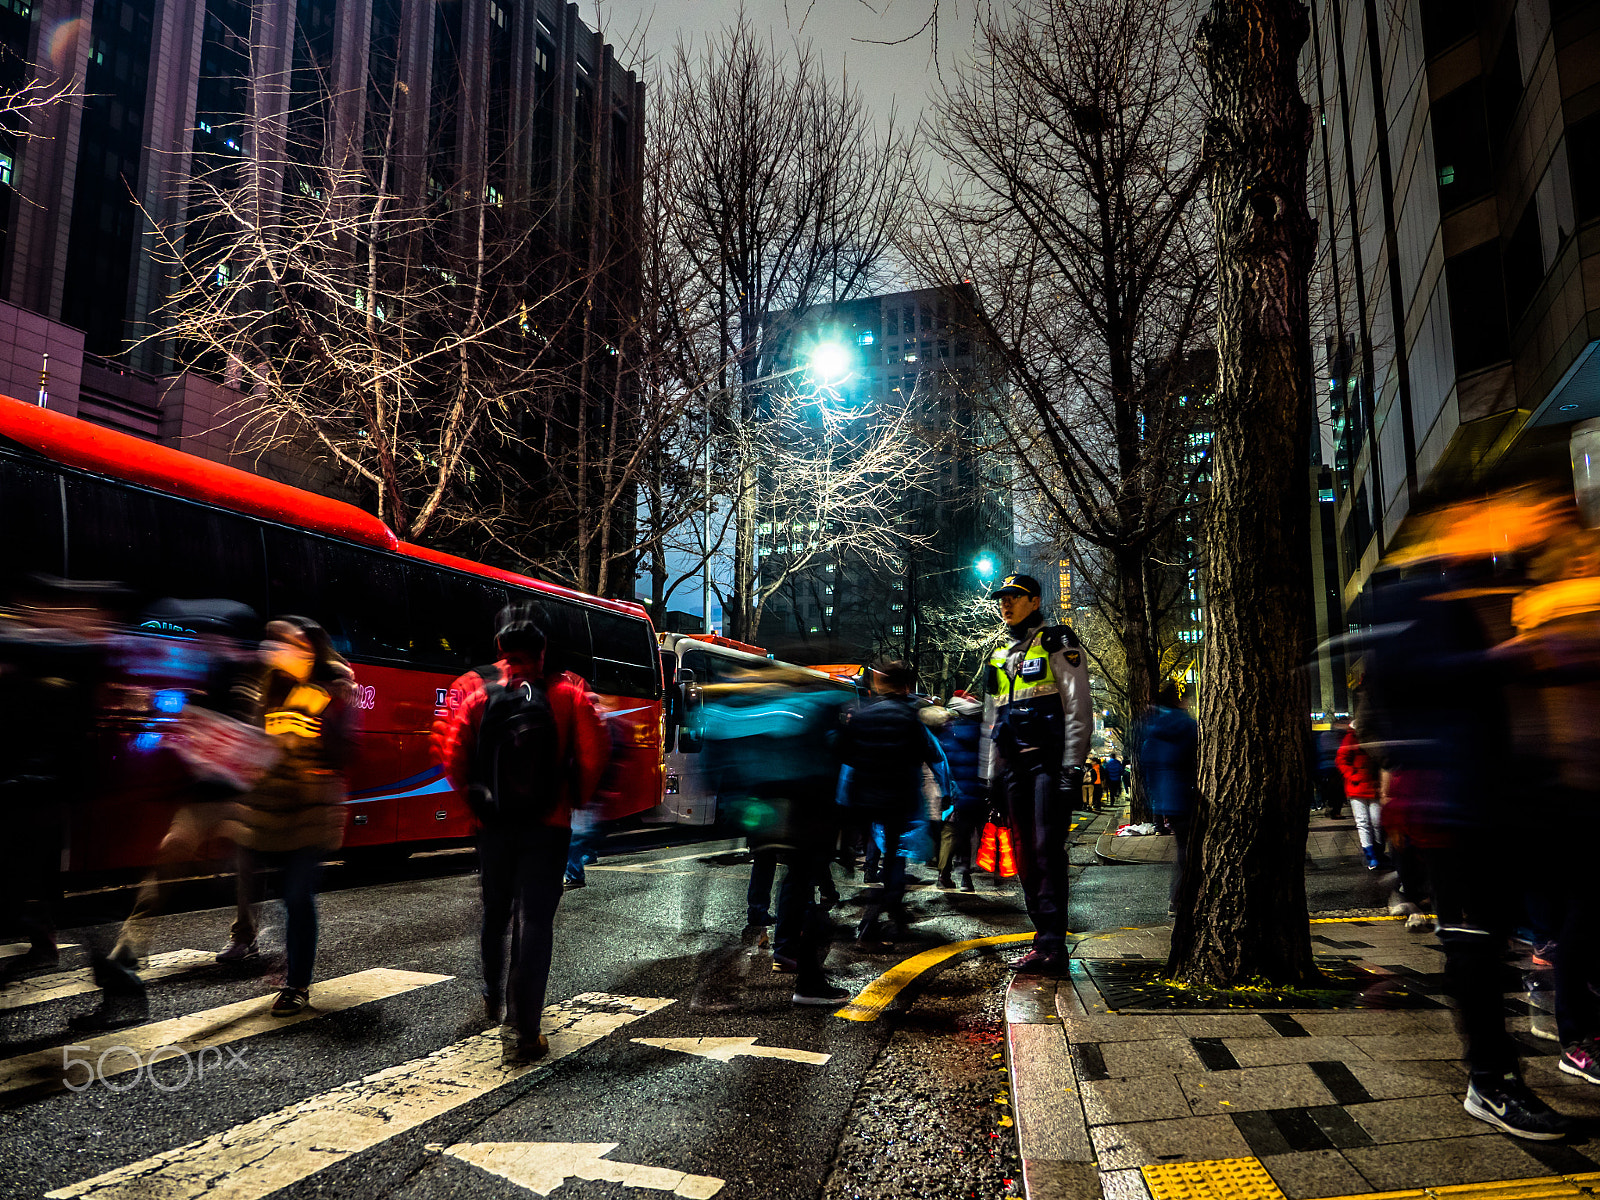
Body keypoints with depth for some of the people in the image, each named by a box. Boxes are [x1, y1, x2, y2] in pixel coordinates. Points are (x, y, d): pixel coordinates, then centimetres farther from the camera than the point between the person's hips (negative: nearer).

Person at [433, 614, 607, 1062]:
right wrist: (576, 798, 7)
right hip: (548, 824, -2)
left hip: (493, 823, 2)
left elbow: (451, 754, -5)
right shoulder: (568, 693, -5)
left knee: (495, 913, 22)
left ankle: (493, 1000, 43)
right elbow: (594, 754, -9)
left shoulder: (471, 690, -3)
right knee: (535, 921, 1)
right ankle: (526, 1033, -2)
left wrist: (471, 793, 12)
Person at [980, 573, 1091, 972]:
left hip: (1049, 760, -7)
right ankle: (1045, 936, 14)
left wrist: (1073, 764, -14)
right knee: (1024, 853, 6)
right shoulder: (999, 655, 20)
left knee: (1047, 849, -11)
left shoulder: (1057, 644, 0)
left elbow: (1078, 706, -7)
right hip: (1015, 765, 7)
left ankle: (1050, 943, -8)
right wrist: (991, 773, 18)